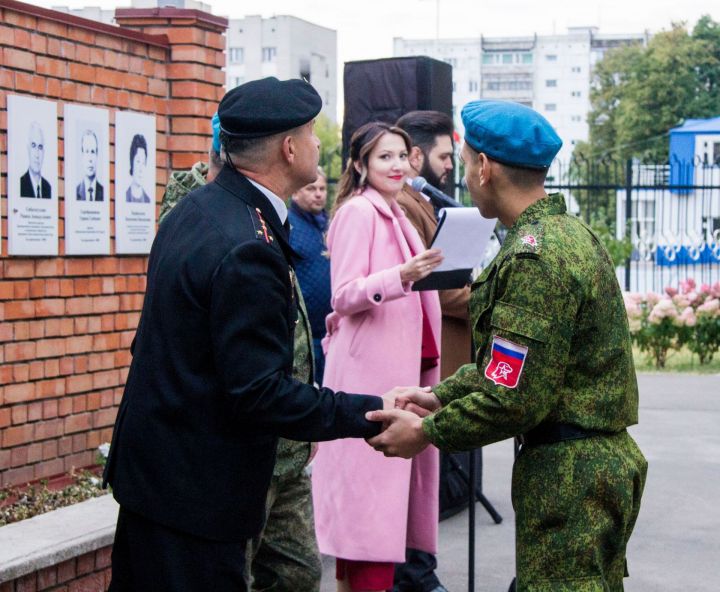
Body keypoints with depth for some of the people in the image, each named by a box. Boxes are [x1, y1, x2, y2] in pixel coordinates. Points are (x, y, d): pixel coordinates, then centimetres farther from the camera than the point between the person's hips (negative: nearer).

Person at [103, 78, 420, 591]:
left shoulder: (197, 208, 6)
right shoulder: (246, 250, -24)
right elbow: (258, 391, -25)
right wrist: (371, 413, -19)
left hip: (152, 467, 10)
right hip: (194, 491, -10)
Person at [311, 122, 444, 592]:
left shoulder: (396, 215, 18)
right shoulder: (357, 212, -8)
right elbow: (345, 296, -16)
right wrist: (401, 277, -29)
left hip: (405, 366, 9)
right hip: (370, 369, -9)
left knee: (397, 479, 8)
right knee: (372, 483, -10)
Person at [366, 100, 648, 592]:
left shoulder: (536, 258, -21)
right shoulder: (569, 232, 12)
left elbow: (515, 399, -22)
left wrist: (426, 432, -10)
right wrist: (440, 397, 13)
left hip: (568, 474, -10)